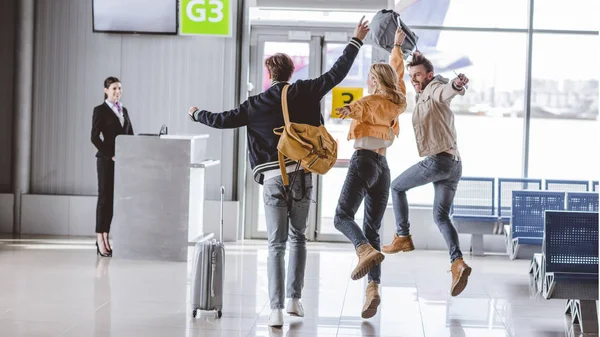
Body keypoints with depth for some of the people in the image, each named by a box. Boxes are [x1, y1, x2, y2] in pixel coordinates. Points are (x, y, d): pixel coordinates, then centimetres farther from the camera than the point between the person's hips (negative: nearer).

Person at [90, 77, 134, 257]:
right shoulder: (100, 110, -3)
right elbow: (95, 137, -10)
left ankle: (105, 237, 10)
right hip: (107, 160, -6)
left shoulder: (124, 110, 15)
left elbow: (130, 136, 16)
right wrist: (111, 155, -16)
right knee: (105, 198, -4)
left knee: (112, 198, 6)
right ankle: (100, 240, -2)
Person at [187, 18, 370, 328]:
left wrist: (196, 114, 23)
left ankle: (276, 310, -7)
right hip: (302, 175, 1)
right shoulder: (305, 92, 1)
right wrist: (356, 41, 14)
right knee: (298, 237, 19)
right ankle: (295, 300, 15)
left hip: (273, 178, -1)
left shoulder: (257, 104, 1)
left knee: (276, 245, 1)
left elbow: (222, 120, 3)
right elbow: (337, 73, 3)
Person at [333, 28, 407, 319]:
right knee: (372, 230, 3)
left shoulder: (372, 102, -2)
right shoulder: (397, 103, 17)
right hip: (383, 167, 7)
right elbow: (397, 73, 34)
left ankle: (366, 250, -43)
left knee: (343, 215, -15)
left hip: (364, 161, -7)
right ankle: (373, 288, -12)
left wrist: (352, 110, -47)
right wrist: (397, 46, 48)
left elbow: (364, 109, -27)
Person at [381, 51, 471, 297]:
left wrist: (457, 85, -53)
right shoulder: (422, 98, 22)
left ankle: (402, 237, 16)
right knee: (441, 216, 8)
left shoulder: (434, 88, -6)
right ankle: (457, 262, -12)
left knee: (397, 187, 14)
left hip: (438, 160, -9)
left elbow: (447, 90, -30)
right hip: (454, 164, 9)